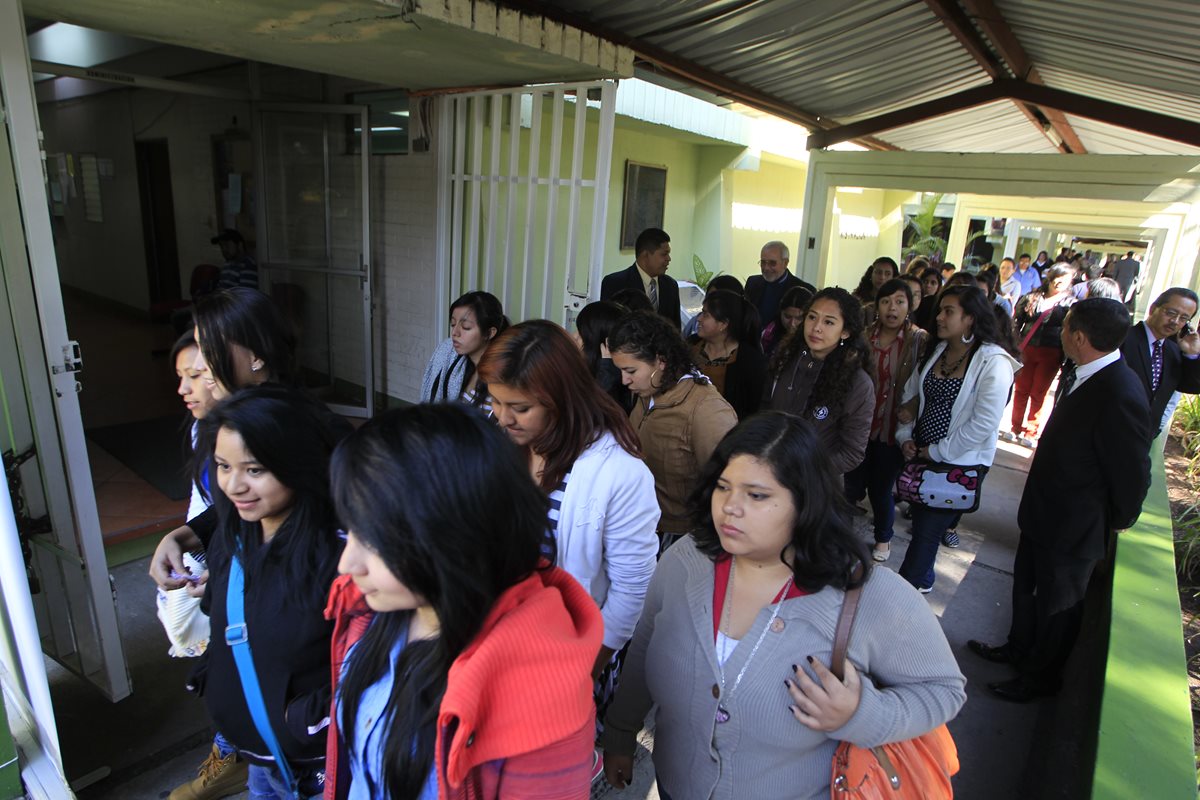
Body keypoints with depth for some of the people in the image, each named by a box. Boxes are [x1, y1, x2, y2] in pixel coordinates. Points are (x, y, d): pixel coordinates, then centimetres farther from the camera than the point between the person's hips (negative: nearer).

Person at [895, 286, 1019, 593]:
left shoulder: (994, 363, -16)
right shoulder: (935, 351, 6)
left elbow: (983, 424, -20)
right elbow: (910, 396, 13)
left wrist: (938, 452, -14)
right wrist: (905, 437, 1)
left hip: (960, 464, -6)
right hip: (922, 455, 6)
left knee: (927, 532, 3)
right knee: (921, 520, 17)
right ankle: (922, 581, 39)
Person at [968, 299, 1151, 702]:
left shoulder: (1121, 396, -31)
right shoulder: (1079, 377, -2)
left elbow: (1133, 473, -22)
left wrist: (1118, 520, -6)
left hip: (1072, 529, -8)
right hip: (1043, 513, 8)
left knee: (1057, 604, 14)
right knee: (1026, 584, 26)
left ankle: (1041, 676, 37)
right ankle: (1019, 648, 49)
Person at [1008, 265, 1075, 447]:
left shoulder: (1070, 304, 2)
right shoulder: (1032, 298, 8)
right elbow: (1017, 321, 11)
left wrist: (1064, 357, -8)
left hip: (1051, 354, -2)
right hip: (1026, 350, 2)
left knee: (1038, 393, 3)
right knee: (1021, 389, 6)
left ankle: (1031, 433, 14)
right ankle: (1017, 428, 18)